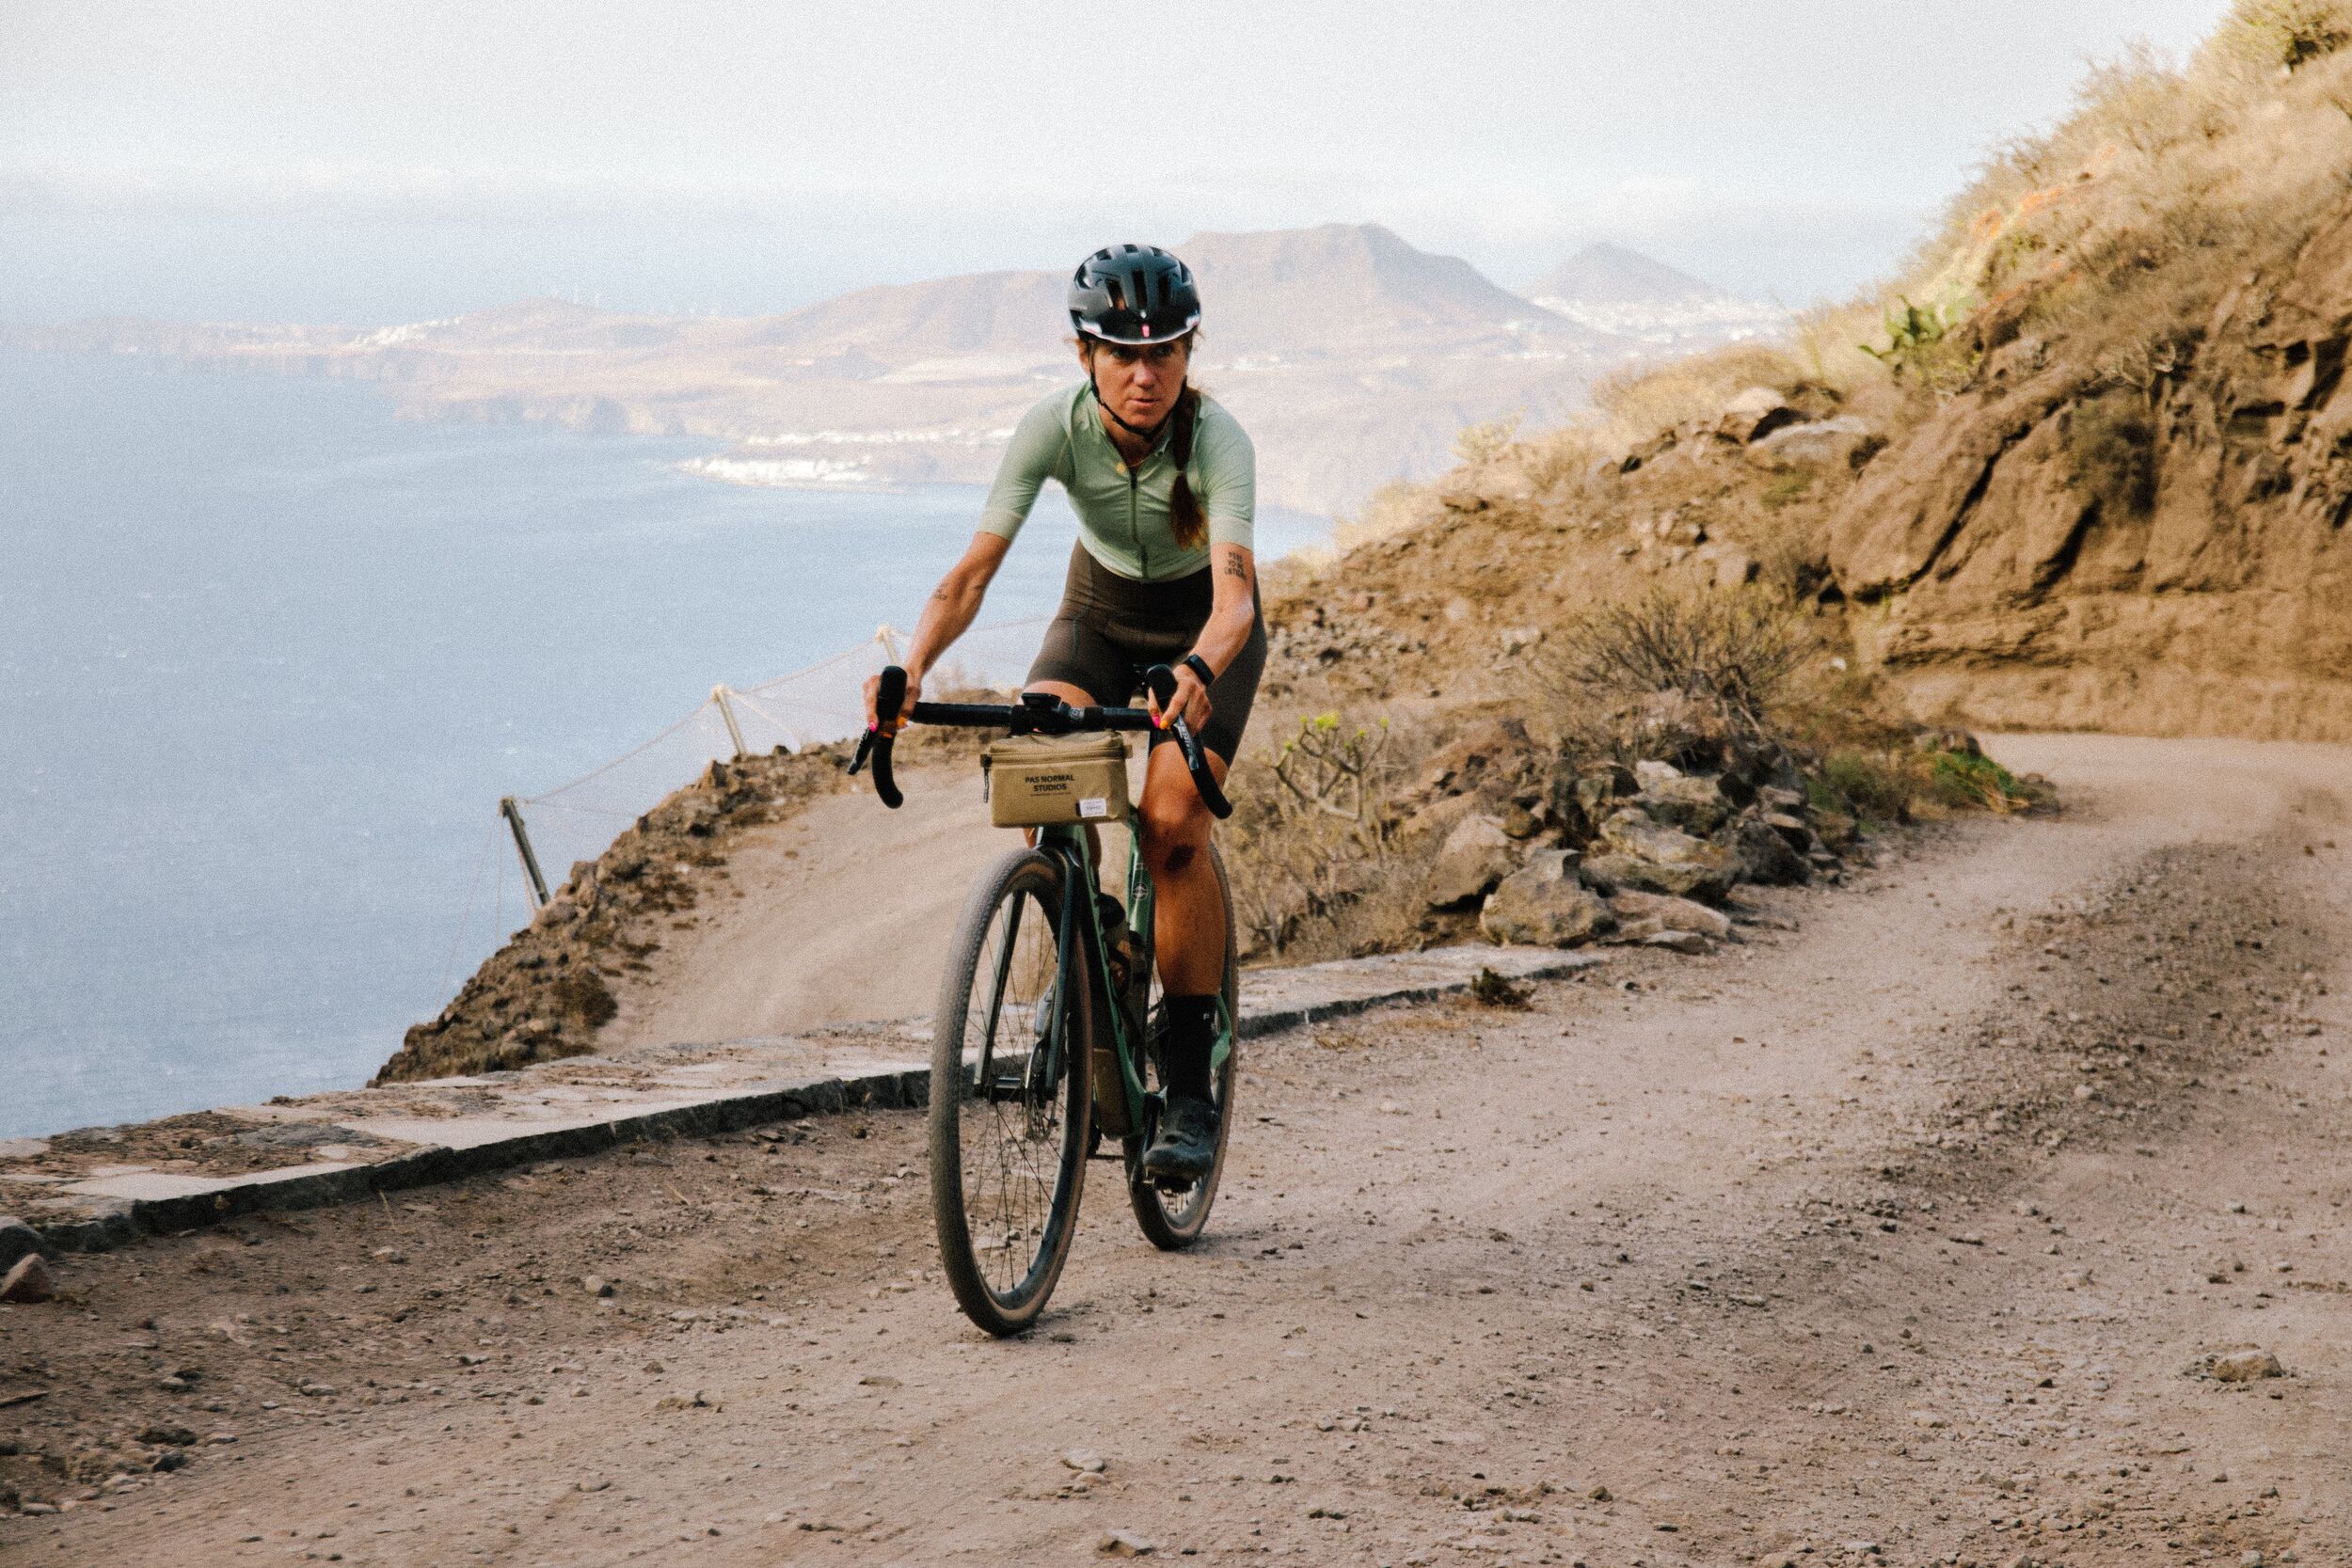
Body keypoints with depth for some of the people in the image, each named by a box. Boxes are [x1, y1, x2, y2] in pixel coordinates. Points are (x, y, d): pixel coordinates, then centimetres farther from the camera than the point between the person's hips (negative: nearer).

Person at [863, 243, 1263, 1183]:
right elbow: (976, 568, -32)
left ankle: (1190, 1089, -13)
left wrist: (1198, 670, -67)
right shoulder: (1056, 428, -25)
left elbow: (1233, 587, -45)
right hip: (1100, 611, 2)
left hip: (1204, 629, -2)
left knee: (1173, 825, -24)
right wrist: (911, 666, -50)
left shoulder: (1216, 439, -31)